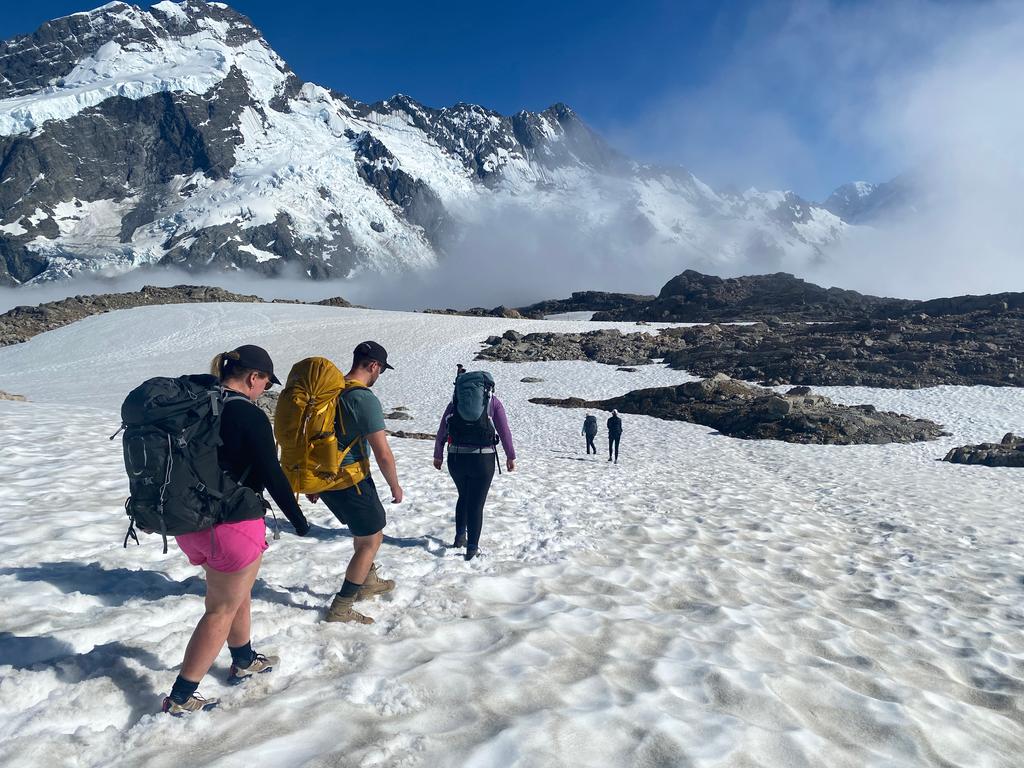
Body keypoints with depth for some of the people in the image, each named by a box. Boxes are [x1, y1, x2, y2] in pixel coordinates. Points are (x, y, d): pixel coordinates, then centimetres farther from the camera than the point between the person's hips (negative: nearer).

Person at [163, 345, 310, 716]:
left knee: (239, 593, 26)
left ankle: (244, 662, 44)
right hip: (234, 526, -8)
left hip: (190, 521, 8)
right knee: (222, 609, 9)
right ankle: (181, 696, 15)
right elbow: (272, 476, -16)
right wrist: (299, 520, -3)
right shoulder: (250, 417, -19)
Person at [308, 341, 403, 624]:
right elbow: (383, 454, -20)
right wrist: (395, 486, -4)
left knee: (363, 530, 28)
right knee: (371, 540, 8)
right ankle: (340, 608, 10)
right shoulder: (365, 399, -20)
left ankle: (368, 582, 42)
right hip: (351, 481, -8)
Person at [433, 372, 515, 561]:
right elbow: (504, 432, 1)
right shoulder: (493, 402, 4)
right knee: (477, 503, 7)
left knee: (463, 497, 26)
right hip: (482, 459, -3)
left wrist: (438, 455, 19)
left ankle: (460, 537, 29)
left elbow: (441, 432, 10)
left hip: (456, 458, 3)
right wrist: (511, 457, 10)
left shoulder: (455, 401, 11)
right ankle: (472, 548, 8)